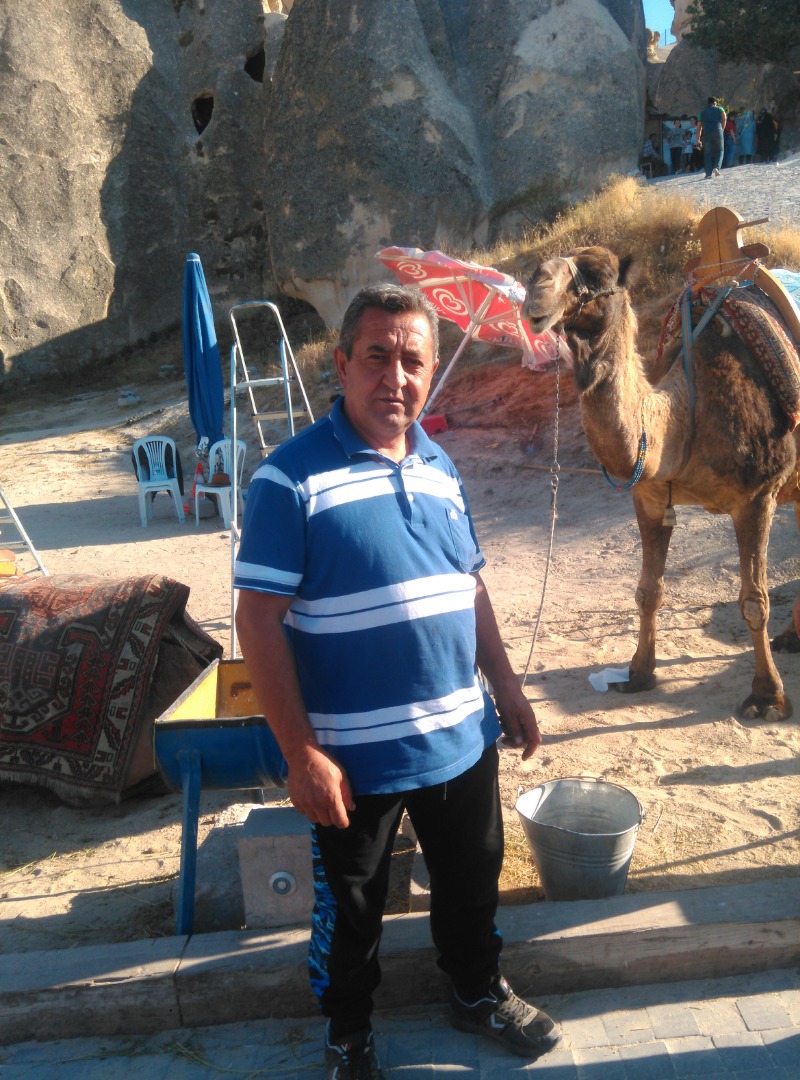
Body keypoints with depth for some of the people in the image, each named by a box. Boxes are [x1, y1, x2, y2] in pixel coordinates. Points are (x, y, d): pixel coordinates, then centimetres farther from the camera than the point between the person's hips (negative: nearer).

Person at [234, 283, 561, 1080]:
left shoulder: (439, 468, 4)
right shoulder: (291, 477, -16)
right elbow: (259, 622, -18)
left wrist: (507, 688, 12)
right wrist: (302, 753, -19)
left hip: (462, 736, 6)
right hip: (355, 755, -5)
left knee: (472, 881, 24)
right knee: (350, 908, 17)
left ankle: (478, 992, 51)